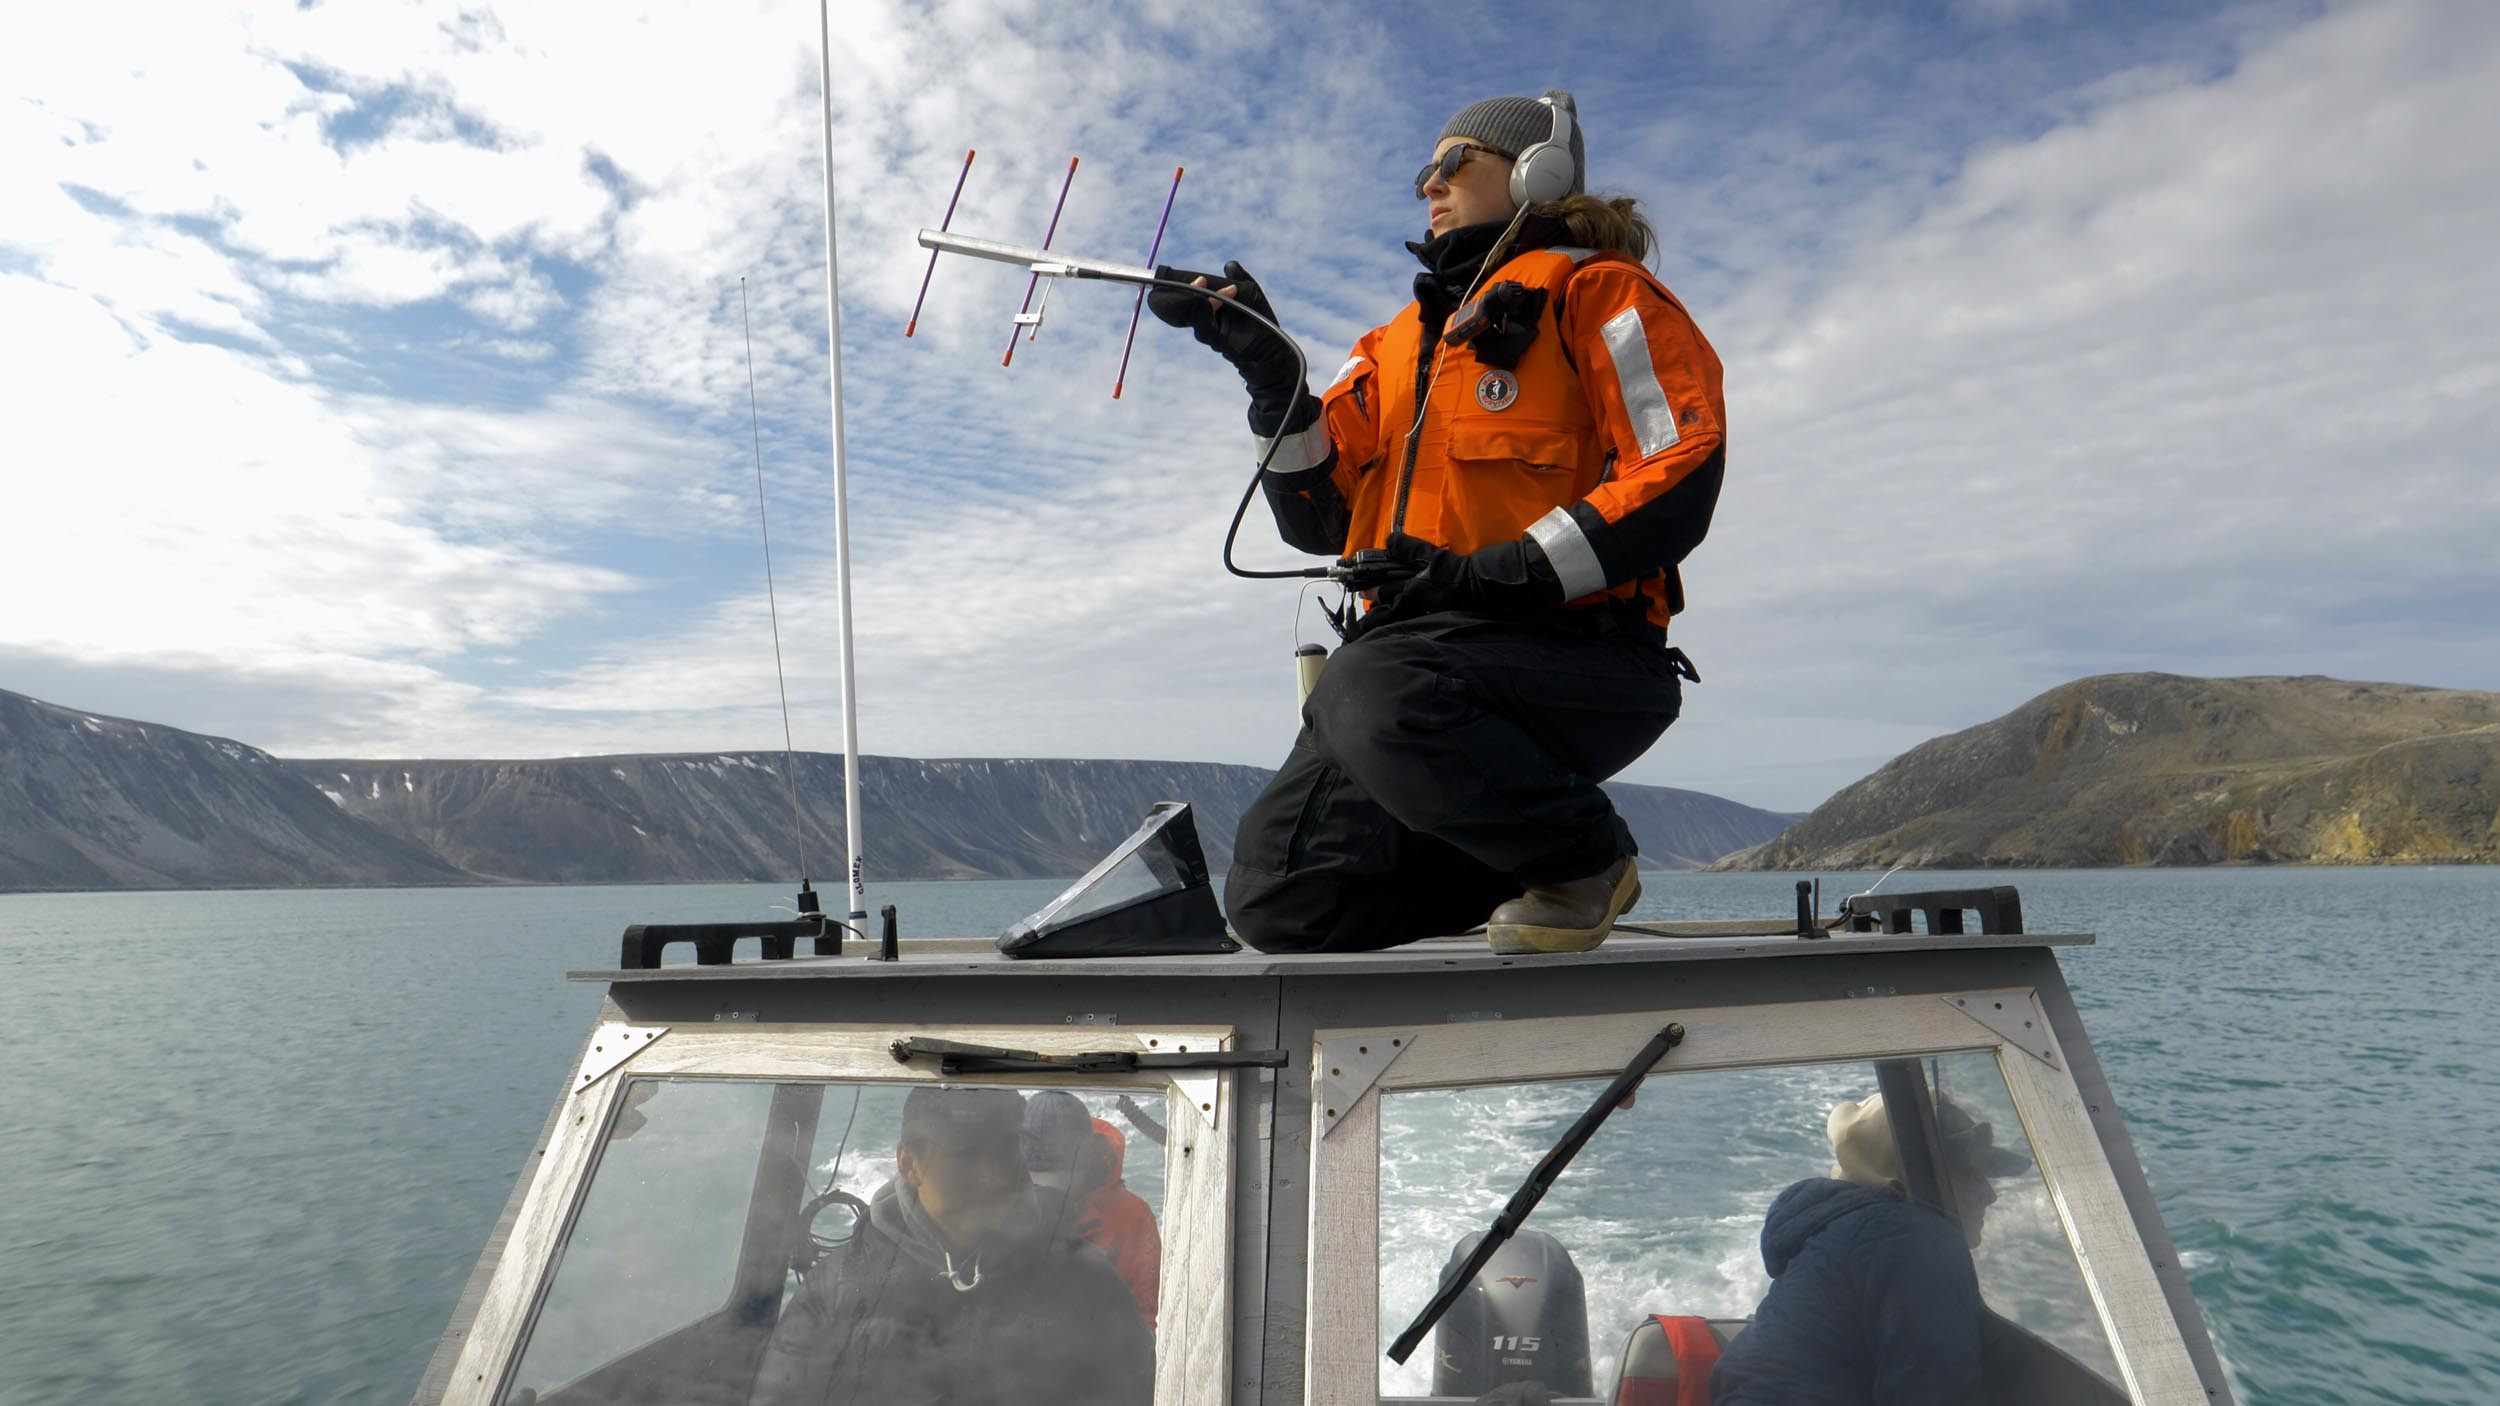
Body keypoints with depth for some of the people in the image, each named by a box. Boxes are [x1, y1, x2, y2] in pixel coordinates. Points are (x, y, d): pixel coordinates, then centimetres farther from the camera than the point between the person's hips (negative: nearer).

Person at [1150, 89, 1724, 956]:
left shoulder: (1595, 292, 4)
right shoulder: (1402, 340, 24)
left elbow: (1681, 477, -11)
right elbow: (1319, 516, 15)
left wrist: (1506, 573, -20)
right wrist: (1268, 369, 3)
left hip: (1573, 653, -6)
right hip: (1428, 657, 7)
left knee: (1370, 688, -37)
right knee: (1275, 902, -6)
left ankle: (1583, 854, -11)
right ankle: (1527, 852, 11)